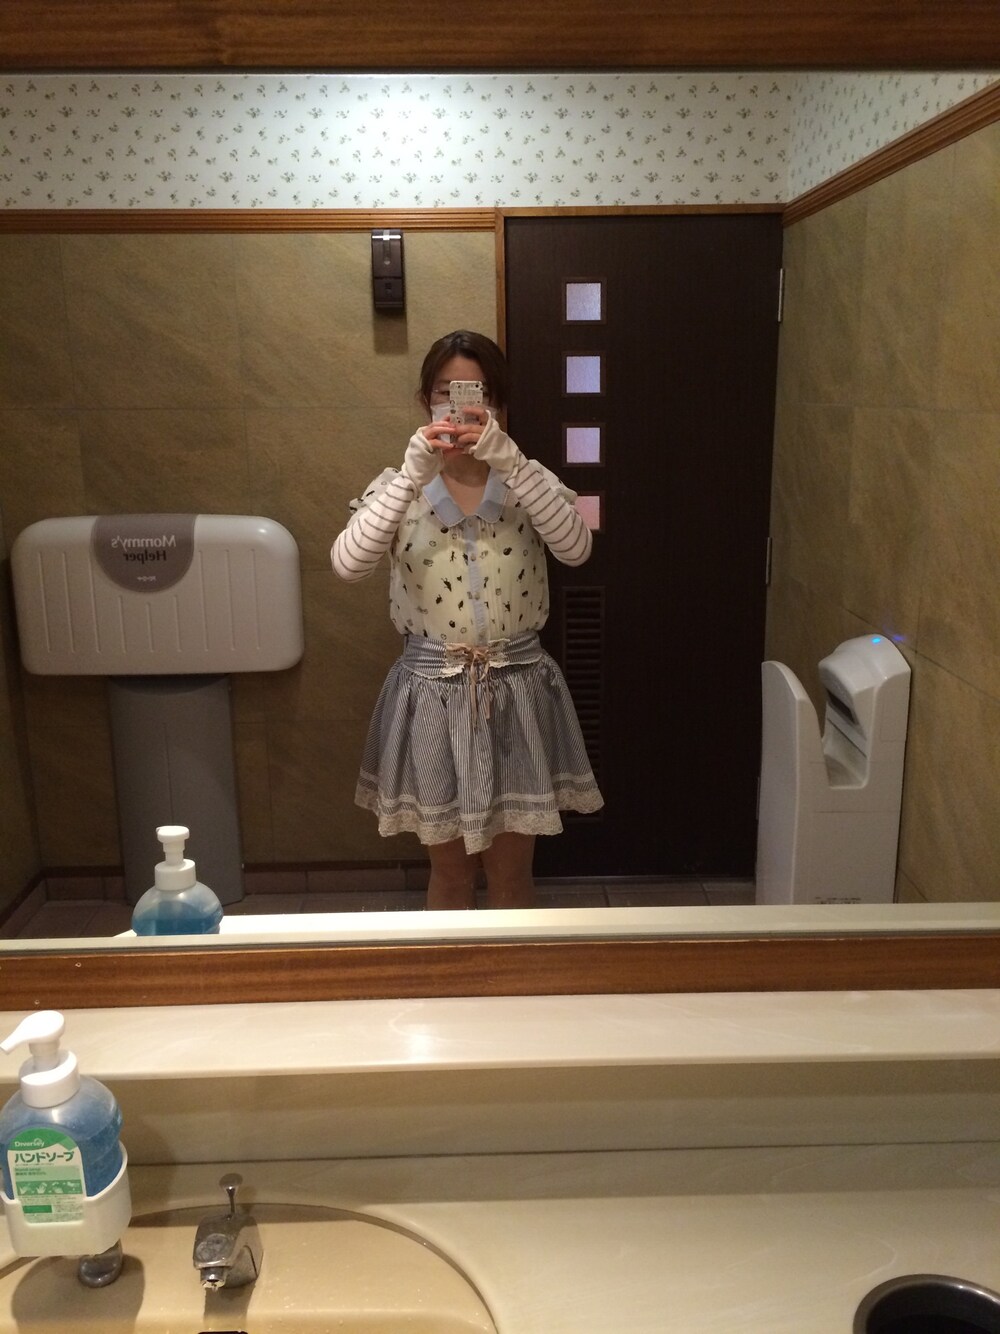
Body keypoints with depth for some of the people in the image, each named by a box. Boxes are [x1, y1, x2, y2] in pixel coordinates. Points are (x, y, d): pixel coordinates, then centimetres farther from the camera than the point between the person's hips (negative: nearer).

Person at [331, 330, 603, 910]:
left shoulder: (529, 481, -1)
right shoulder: (400, 486, -2)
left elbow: (576, 548, -21)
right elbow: (348, 563, -21)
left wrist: (510, 461, -30)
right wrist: (413, 472, -29)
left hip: (517, 686, 0)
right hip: (434, 688, 0)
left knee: (512, 873, 12)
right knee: (451, 871, 14)